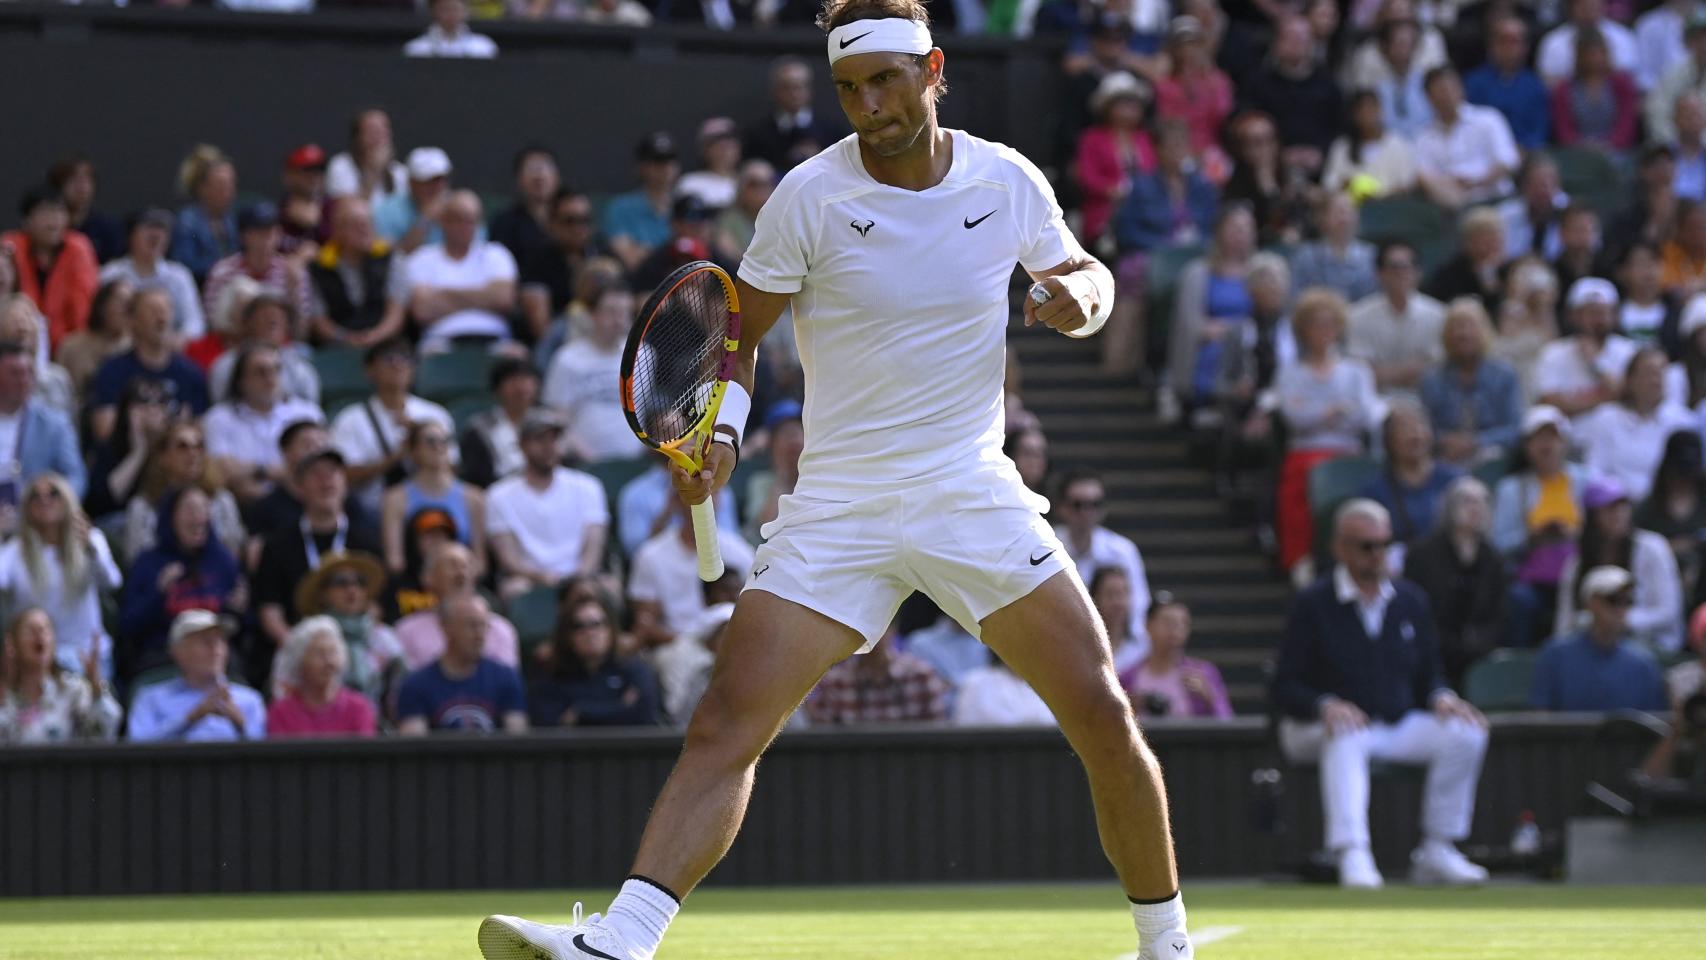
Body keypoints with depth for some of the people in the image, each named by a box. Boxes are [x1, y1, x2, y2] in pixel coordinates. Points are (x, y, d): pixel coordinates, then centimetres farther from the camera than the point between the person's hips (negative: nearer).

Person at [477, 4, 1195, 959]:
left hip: (975, 495, 1)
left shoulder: (1009, 182, 0)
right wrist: (722, 430, -15)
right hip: (839, 507, -1)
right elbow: (742, 329, 3)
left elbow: (1084, 272, 17)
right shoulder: (812, 195, -6)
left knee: (1103, 717, -4)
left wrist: (1083, 295, -7)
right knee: (726, 727, -14)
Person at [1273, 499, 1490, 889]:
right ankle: (1352, 857, -49)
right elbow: (1285, 688, -9)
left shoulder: (1411, 600, 10)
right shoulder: (1312, 605, -6)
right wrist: (1326, 706, -29)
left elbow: (1428, 675, 15)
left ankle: (1436, 853, -13)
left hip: (1398, 726, 5)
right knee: (1346, 737, -40)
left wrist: (1440, 697, -9)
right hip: (1322, 727, -5)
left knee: (1466, 733, -18)